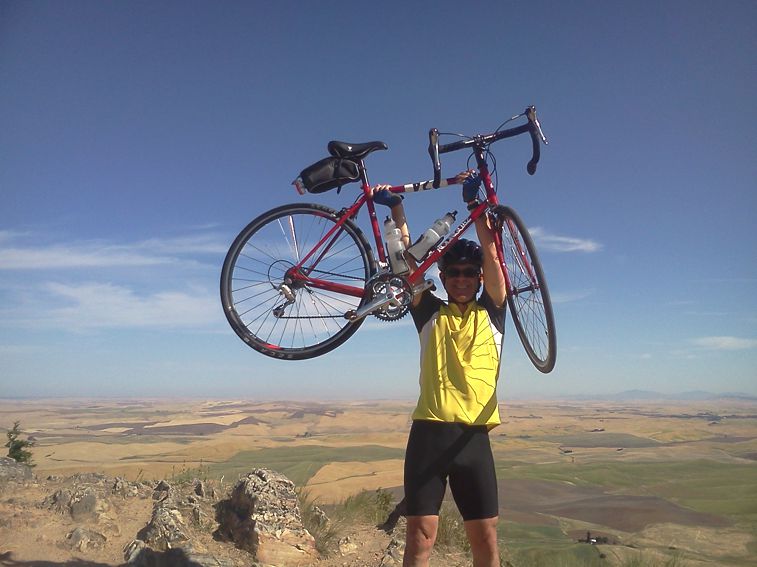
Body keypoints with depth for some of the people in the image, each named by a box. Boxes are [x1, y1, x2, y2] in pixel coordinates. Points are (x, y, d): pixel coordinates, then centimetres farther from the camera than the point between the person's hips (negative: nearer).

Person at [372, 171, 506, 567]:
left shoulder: (491, 313, 11)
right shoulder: (430, 313, 11)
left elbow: (491, 255, 1)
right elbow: (408, 258, 4)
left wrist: (475, 201, -4)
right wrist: (396, 208, -1)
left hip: (473, 438, 1)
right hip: (429, 432, -1)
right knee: (421, 535, 0)